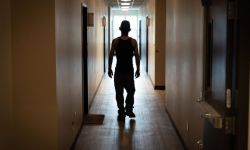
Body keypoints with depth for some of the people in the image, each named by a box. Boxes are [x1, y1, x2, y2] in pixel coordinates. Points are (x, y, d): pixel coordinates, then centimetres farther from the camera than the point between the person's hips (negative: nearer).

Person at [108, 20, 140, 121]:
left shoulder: (115, 41, -6)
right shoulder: (133, 41, -4)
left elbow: (111, 56, -4)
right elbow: (137, 56, -3)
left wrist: (109, 69, 6)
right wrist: (138, 69, 7)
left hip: (118, 71, 0)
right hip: (129, 71, 1)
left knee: (119, 93, 7)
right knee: (131, 91, 17)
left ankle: (121, 113, 8)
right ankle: (129, 110, 8)